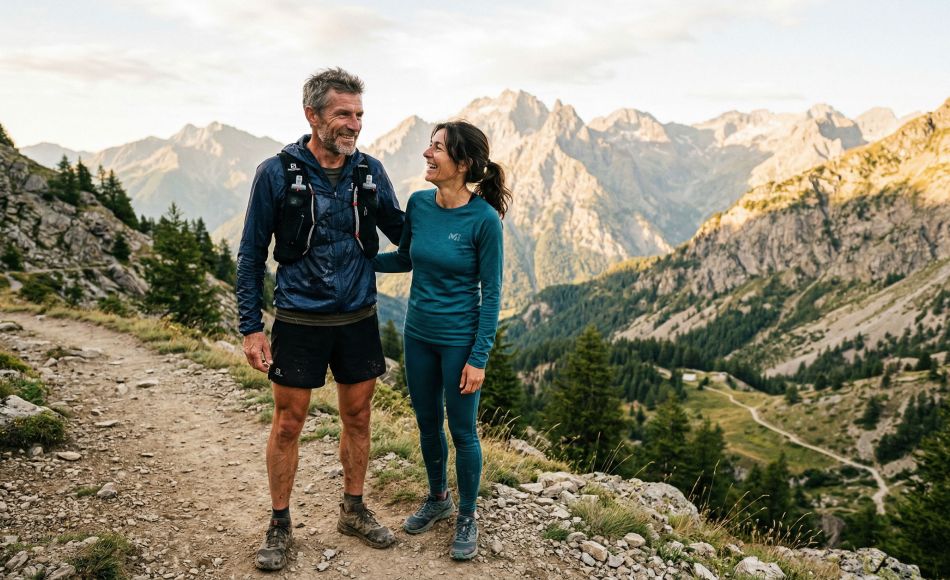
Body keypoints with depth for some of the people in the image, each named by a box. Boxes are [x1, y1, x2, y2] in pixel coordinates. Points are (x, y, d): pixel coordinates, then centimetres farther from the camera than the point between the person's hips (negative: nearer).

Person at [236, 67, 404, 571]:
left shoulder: (370, 172, 0)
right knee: (288, 424, 7)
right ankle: (279, 526, 26)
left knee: (357, 418, 13)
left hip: (358, 319, 3)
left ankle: (354, 510, 33)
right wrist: (250, 327, -7)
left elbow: (403, 232, 11)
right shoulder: (277, 173, -8)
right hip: (299, 321, -3)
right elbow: (252, 254, -4)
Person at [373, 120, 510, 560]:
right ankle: (438, 499, 42)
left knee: (462, 431, 9)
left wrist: (479, 358, -14)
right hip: (418, 334, 5)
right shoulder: (418, 204, -4)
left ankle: (466, 517, 31)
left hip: (459, 340, -5)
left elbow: (491, 292, -14)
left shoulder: (484, 218, -18)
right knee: (427, 424, 19)